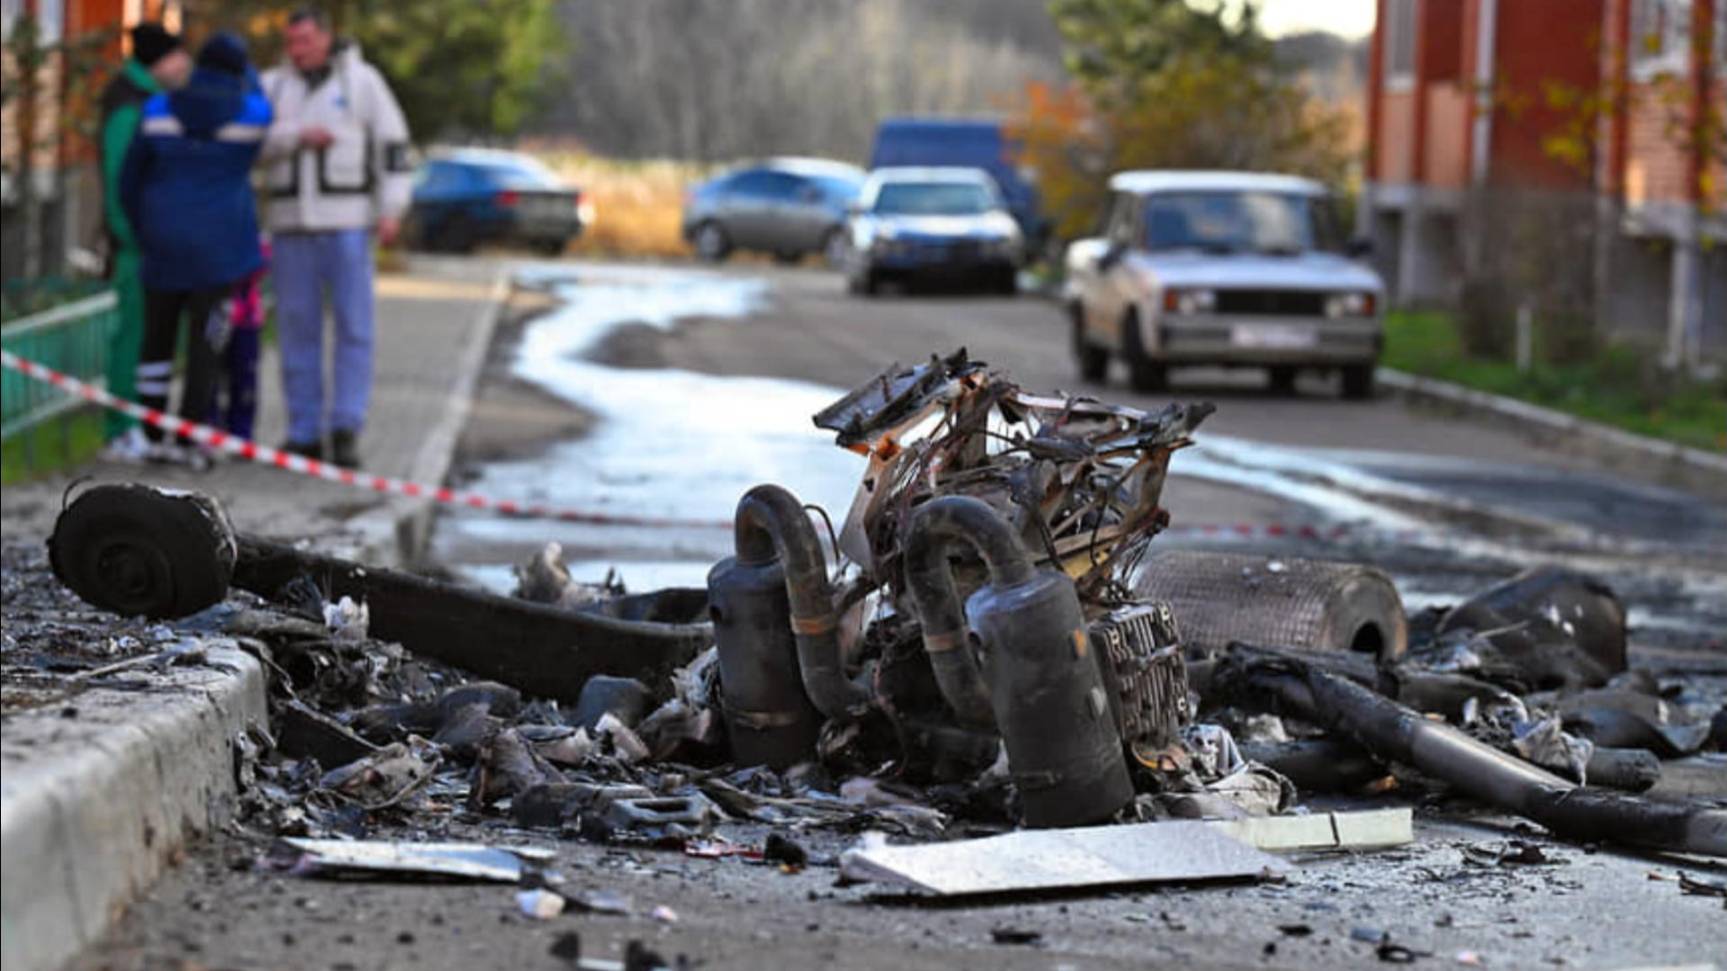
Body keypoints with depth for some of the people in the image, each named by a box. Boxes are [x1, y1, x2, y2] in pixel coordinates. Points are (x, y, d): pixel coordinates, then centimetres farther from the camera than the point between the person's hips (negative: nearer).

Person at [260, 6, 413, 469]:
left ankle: (346, 430, -5)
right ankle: (304, 434, 7)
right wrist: (299, 136, -17)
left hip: (347, 222, -3)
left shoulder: (361, 80, 2)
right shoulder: (273, 87, 10)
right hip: (291, 223, 3)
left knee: (354, 326, -7)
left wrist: (391, 209, -10)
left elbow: (392, 142, -1)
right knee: (297, 329, 2)